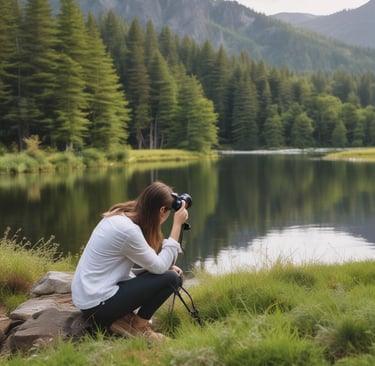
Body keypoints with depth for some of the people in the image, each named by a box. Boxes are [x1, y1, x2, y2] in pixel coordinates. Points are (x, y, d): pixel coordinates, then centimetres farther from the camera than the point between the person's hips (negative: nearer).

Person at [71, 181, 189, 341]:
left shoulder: (119, 216, 5)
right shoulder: (128, 229, -24)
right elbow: (159, 266, -18)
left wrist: (167, 267, 1)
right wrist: (177, 225, -16)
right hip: (97, 304, -10)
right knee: (170, 278, -11)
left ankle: (124, 318, 7)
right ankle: (139, 326, 1)